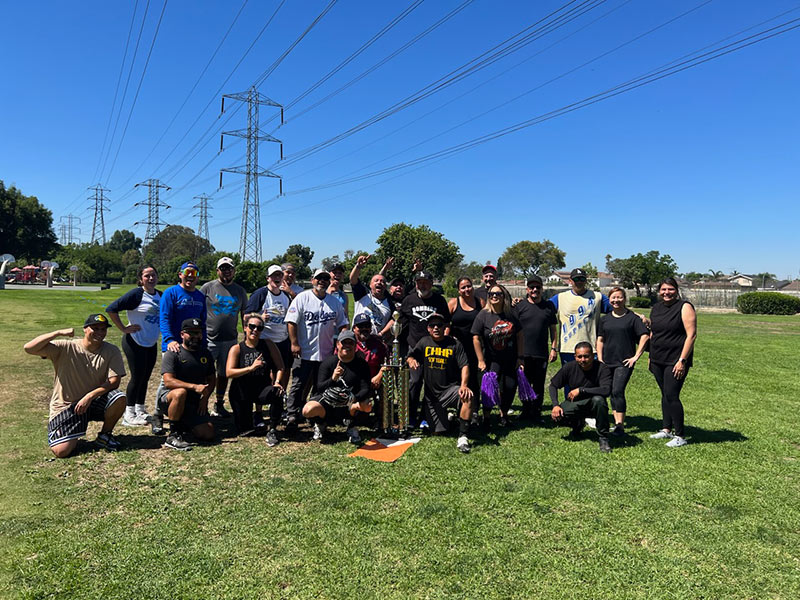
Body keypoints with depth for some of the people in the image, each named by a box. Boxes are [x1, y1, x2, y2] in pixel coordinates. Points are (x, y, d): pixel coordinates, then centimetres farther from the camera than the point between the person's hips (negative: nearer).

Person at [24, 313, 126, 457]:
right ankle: (73, 436, 22)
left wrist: (90, 396, -25)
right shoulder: (65, 348, -11)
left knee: (119, 399, -30)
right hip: (65, 406, -2)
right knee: (61, 451, -18)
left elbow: (114, 381, -14)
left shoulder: (111, 351, -7)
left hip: (95, 402, 2)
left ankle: (104, 435, -1)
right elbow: (29, 348, -22)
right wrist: (59, 333, -28)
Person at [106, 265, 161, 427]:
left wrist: (162, 331, 10)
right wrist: (124, 329, -15)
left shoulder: (160, 295, 8)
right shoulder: (136, 294, -13)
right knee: (137, 377, -3)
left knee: (145, 377, 13)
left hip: (151, 344, 6)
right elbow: (111, 309, -17)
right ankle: (129, 415, 9)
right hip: (135, 342, -6)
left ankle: (140, 411, 26)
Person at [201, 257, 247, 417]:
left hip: (230, 340, 3)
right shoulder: (207, 287, 0)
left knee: (224, 373, 13)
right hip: (209, 339, -3)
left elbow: (244, 316, 14)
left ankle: (219, 405, 26)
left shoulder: (240, 291, 10)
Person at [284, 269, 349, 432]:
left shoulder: (335, 302, 9)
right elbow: (292, 322, -8)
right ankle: (292, 416, 3)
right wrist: (294, 343, -15)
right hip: (304, 352, -4)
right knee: (298, 385, -3)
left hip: (326, 353, 4)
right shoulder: (302, 298, -4)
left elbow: (342, 324, 13)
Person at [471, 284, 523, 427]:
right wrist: (481, 360, -10)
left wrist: (520, 357, 2)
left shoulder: (511, 315, 0)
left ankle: (504, 414, 27)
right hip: (492, 360, -3)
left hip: (511, 360, 3)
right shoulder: (483, 315, -9)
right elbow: (476, 338, -9)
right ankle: (486, 417, 8)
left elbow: (520, 336, 6)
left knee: (510, 387, 4)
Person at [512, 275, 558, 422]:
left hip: (542, 354, 1)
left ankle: (536, 413, 18)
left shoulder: (548, 306, 9)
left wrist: (554, 348, 6)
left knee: (539, 385, 7)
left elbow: (553, 328, 13)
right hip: (523, 353, -1)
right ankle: (526, 411, 20)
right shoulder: (519, 306, 3)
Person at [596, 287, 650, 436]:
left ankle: (620, 425, -11)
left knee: (617, 391, -15)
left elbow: (645, 336, -4)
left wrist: (636, 356, -8)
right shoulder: (605, 319, 11)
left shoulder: (632, 317, -1)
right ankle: (617, 422, 20)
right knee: (612, 393, 10)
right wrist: (600, 358, 6)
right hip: (607, 362, 5)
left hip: (624, 362, -5)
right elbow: (600, 340, 15)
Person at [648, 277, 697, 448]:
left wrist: (682, 360, -18)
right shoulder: (656, 308, 12)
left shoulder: (684, 307, -8)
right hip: (658, 360, 6)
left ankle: (680, 436, 2)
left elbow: (692, 335, -14)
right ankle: (667, 430, 23)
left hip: (676, 361, -6)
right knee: (665, 395, 13)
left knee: (672, 396, -8)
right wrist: (651, 357, 15)